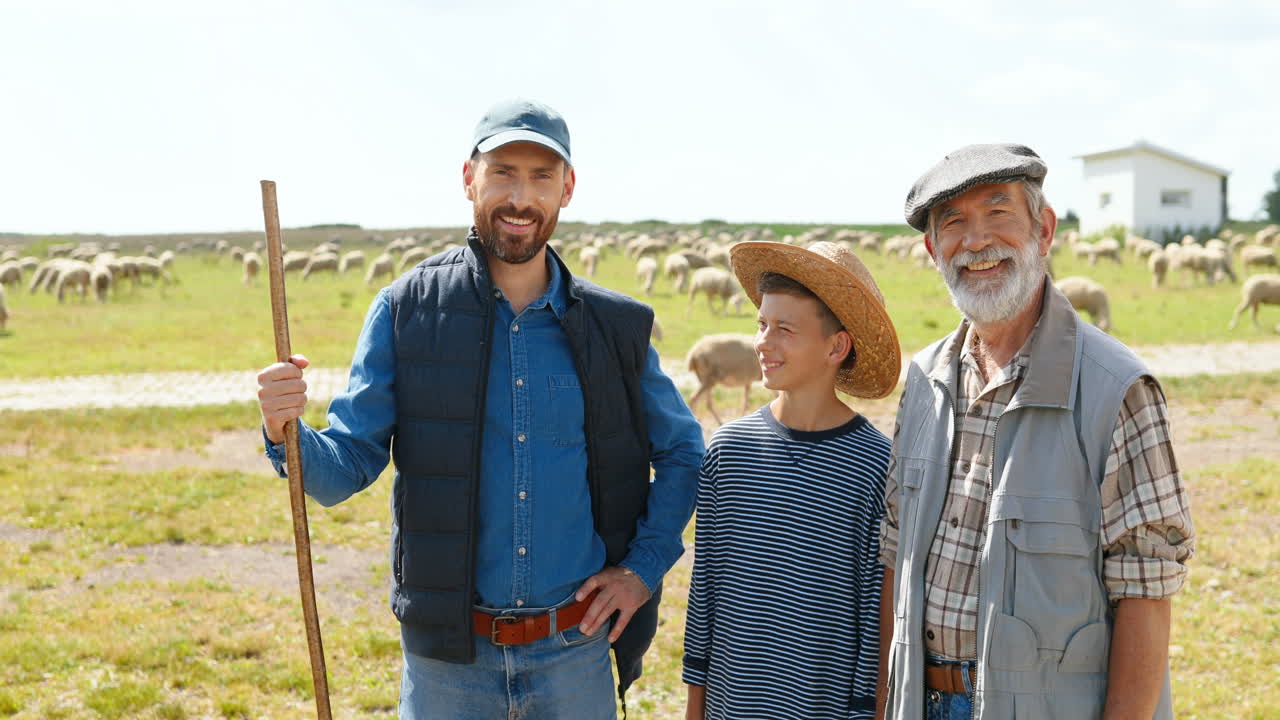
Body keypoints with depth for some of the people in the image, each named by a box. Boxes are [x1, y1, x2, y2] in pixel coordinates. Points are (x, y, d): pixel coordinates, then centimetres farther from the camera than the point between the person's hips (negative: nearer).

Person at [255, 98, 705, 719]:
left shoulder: (615, 326, 0)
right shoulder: (407, 311, -3)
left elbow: (683, 452, 12)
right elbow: (344, 469, -4)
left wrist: (643, 567, 2)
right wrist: (286, 432, -24)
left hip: (575, 652, 1)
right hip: (446, 656, -1)